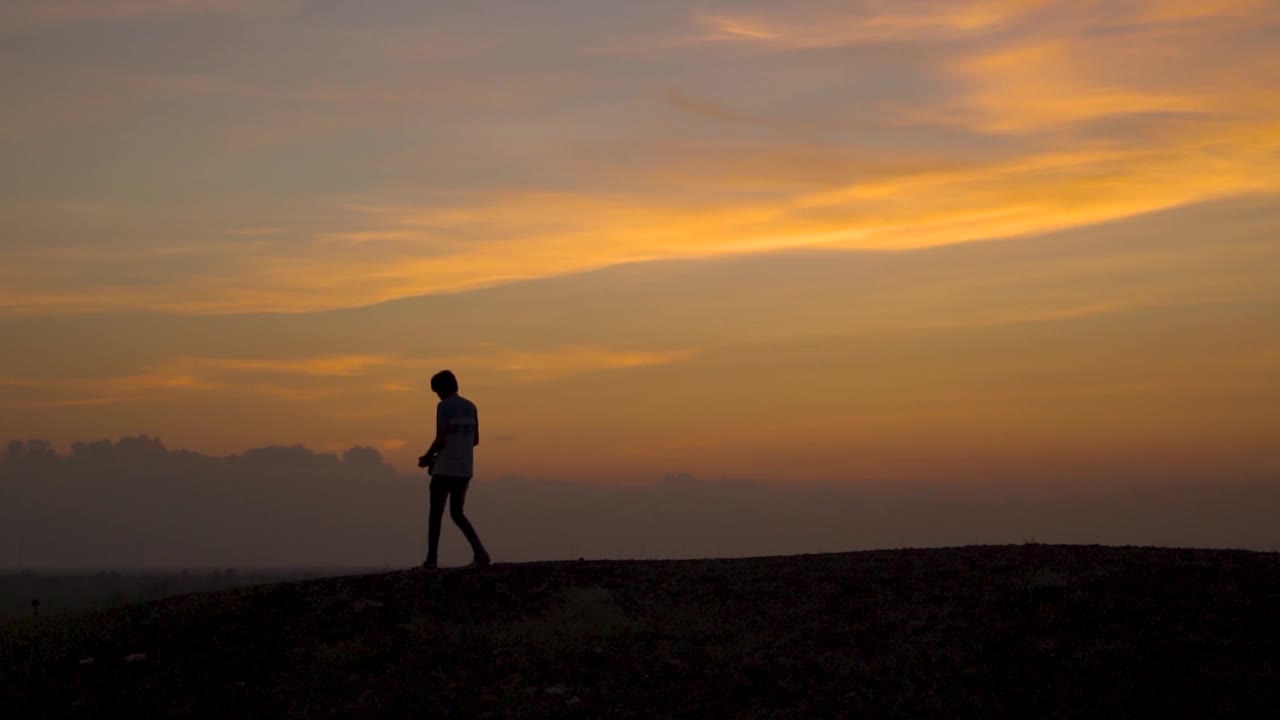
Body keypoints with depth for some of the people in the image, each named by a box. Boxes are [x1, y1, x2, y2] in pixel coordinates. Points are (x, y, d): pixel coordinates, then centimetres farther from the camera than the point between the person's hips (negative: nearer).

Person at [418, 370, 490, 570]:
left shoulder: (443, 407, -10)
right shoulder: (471, 407, 11)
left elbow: (440, 440, -15)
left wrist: (427, 457, 3)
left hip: (444, 469, -6)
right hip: (464, 471, 6)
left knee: (436, 514, 6)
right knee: (457, 514, 13)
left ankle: (431, 559, 6)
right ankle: (480, 552, -4)